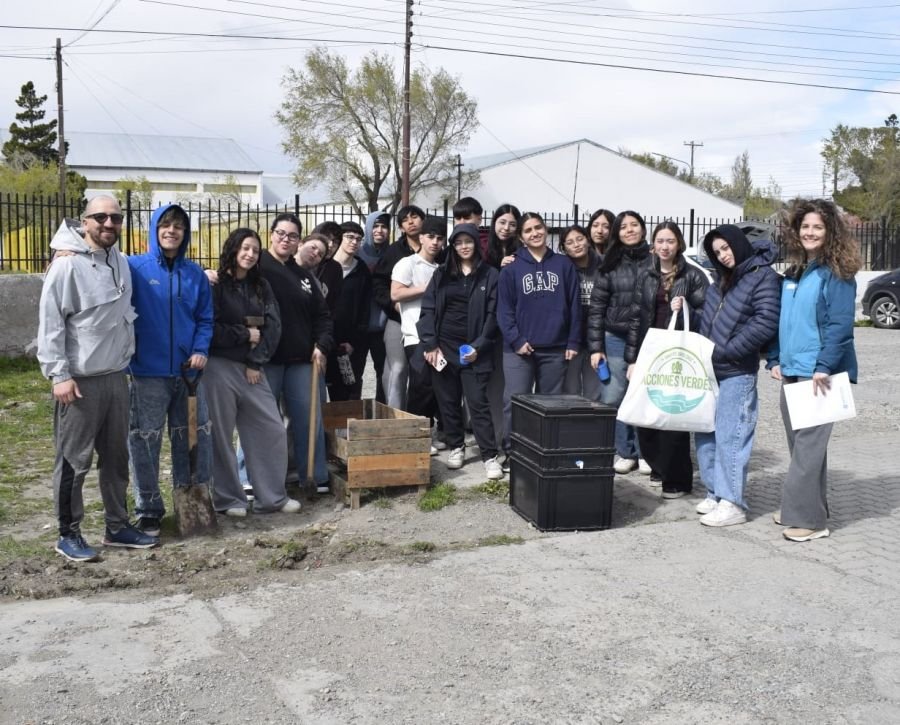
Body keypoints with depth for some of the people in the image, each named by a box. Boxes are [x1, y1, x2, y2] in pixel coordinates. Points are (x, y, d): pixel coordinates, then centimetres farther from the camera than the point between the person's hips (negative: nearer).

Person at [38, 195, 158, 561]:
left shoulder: (120, 262, 9)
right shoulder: (67, 265, -11)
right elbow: (49, 324, -13)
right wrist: (59, 374, -16)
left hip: (116, 377, 7)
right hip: (80, 380, -7)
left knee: (117, 456, 13)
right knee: (74, 461, 1)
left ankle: (117, 526, 25)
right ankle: (68, 534, 14)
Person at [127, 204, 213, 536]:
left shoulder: (195, 273, 6)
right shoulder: (135, 268, -4)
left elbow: (206, 317, 9)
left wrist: (201, 349, -4)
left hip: (188, 370, 3)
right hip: (148, 371, -3)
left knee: (193, 439, 11)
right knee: (145, 442, 2)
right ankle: (148, 509, 13)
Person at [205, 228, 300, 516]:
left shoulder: (261, 286, 12)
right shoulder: (215, 285, -4)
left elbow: (273, 326, 3)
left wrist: (256, 362, -7)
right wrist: (245, 334, -7)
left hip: (252, 368, 5)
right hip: (220, 368, -5)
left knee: (272, 431, 4)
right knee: (221, 436, 2)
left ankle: (272, 496, 15)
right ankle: (228, 499, 15)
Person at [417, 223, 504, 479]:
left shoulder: (490, 275, 2)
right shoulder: (441, 274, 10)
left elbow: (492, 314, -2)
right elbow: (428, 309, 5)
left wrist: (479, 347, -11)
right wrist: (430, 345, -5)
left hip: (474, 350, -3)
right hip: (443, 347, 3)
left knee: (478, 402, -7)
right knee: (448, 401, 8)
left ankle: (490, 456, -3)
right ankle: (456, 447, 22)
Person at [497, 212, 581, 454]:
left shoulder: (564, 265, 8)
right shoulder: (511, 268, 4)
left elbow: (574, 305, 7)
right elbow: (504, 309, 0)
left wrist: (573, 342, 1)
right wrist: (516, 340, -11)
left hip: (555, 348, 2)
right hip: (519, 348, -1)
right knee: (515, 402, -5)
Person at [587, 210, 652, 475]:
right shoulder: (610, 265, 5)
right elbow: (596, 307, 4)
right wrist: (596, 346, -1)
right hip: (615, 340, 1)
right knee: (613, 398, 0)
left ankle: (644, 452, 16)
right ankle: (623, 452, 14)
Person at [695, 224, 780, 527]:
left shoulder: (762, 276, -7)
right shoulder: (721, 280, 19)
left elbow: (766, 322, -16)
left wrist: (725, 351, -16)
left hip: (737, 373, -8)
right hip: (708, 369, 8)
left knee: (730, 435, -7)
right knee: (704, 433, 11)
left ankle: (732, 503, 0)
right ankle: (715, 492, 23)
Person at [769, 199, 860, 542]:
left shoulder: (836, 274, -7)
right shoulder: (793, 274, 15)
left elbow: (840, 324, -15)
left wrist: (823, 367, -21)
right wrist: (776, 360, 9)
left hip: (819, 373, -7)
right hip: (791, 371, 7)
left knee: (808, 445, -8)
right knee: (800, 444, 12)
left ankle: (807, 517, -2)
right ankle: (802, 507, 22)